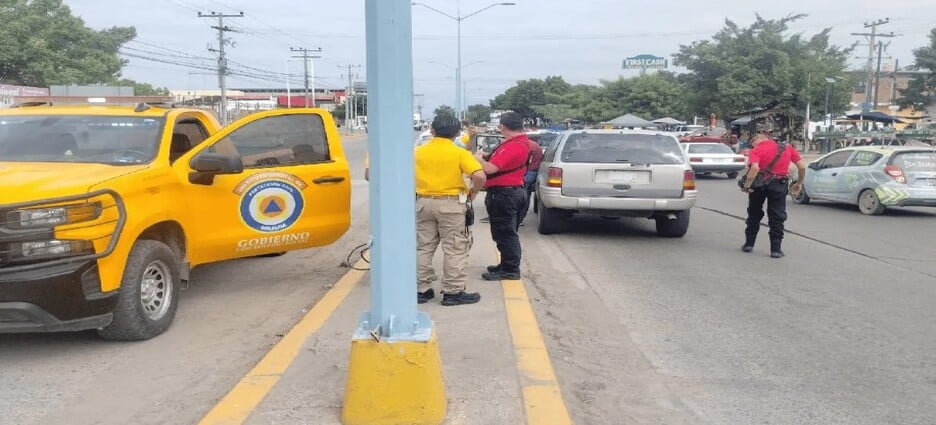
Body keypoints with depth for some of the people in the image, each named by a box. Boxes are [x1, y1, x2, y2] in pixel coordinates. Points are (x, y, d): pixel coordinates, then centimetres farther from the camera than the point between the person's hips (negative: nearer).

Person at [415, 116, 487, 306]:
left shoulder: (419, 152, 3)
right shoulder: (459, 153, -8)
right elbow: (480, 176, -18)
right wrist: (473, 192, -2)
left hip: (423, 202, 4)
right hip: (450, 204, -4)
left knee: (423, 248, 13)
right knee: (454, 249, 4)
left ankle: (421, 290, 18)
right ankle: (453, 292, 7)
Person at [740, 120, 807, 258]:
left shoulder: (756, 150, -10)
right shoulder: (787, 147, 5)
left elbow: (754, 168, -28)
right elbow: (802, 166, 5)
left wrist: (747, 185, -22)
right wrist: (799, 183, 16)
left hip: (759, 184, -2)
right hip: (779, 185, 2)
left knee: (754, 215, 17)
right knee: (777, 218, 9)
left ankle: (749, 244, 22)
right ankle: (776, 249, 6)